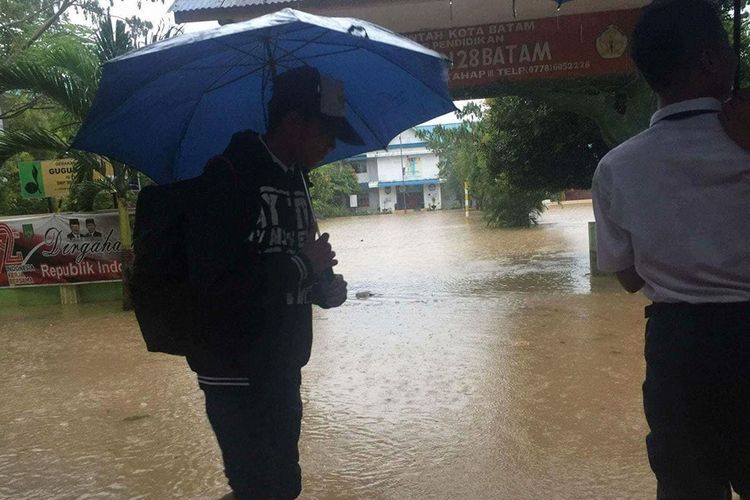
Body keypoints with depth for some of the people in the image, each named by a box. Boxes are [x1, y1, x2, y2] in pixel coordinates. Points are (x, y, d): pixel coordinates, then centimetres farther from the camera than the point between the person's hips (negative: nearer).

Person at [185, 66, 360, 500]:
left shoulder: (295, 180, 10)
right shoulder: (229, 176, -16)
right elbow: (213, 277, -26)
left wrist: (323, 287, -3)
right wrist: (302, 266, -19)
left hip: (283, 370, 8)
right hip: (236, 377, -7)